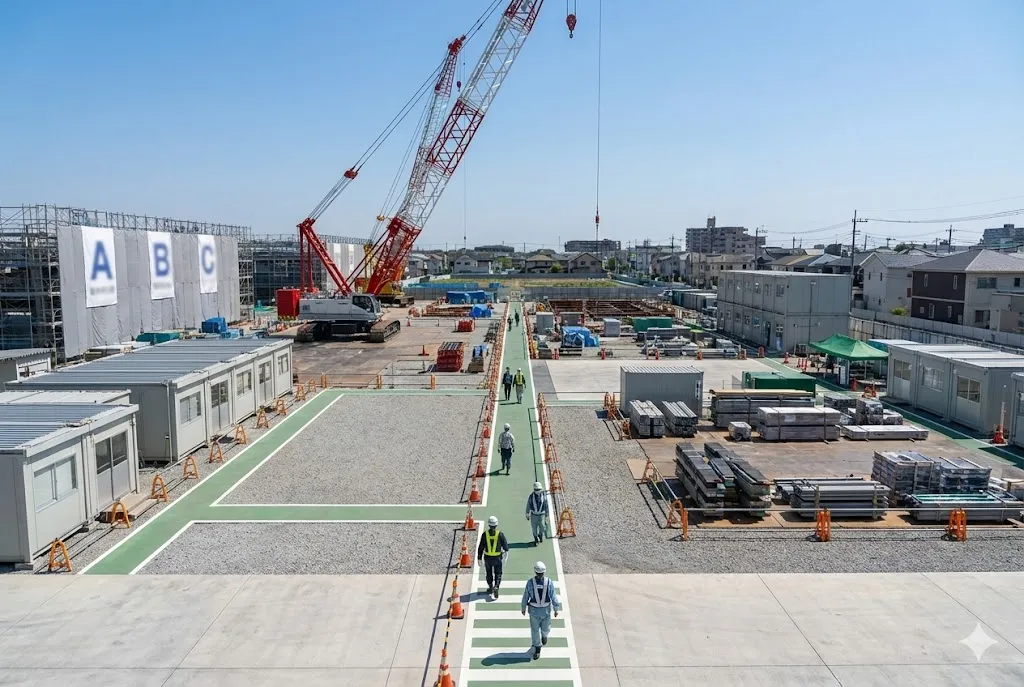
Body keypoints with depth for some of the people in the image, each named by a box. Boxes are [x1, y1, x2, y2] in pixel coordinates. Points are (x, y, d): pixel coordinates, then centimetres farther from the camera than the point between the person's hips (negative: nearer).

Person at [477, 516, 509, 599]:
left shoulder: (485, 534, -13)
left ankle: (490, 588, 33)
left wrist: (479, 558, 4)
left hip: (487, 558, 1)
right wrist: (506, 551, 20)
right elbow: (505, 544, -2)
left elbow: (481, 547, -7)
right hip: (498, 558, -1)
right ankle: (496, 587, -8)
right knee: (498, 574, 12)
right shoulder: (500, 534, -15)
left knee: (489, 573, 21)